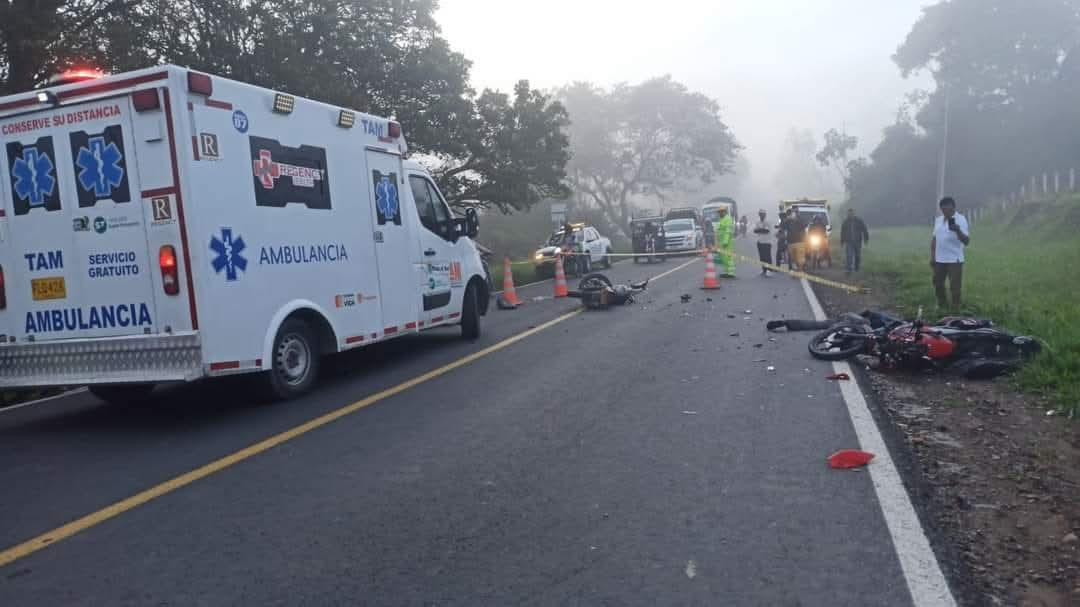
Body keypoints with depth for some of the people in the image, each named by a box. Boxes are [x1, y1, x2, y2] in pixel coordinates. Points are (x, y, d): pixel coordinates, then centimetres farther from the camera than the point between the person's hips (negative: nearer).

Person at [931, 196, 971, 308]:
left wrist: (958, 231, -35)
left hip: (954, 260, -6)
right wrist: (932, 256, 11)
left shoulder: (960, 219, -9)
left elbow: (966, 241, -18)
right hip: (939, 260, 6)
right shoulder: (938, 220, 9)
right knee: (938, 284, 13)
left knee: (955, 287, -2)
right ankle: (942, 305, 29)